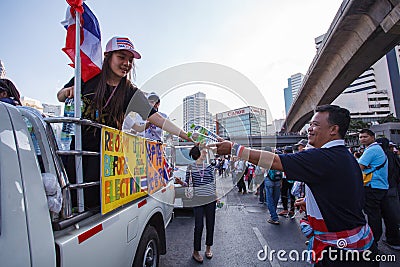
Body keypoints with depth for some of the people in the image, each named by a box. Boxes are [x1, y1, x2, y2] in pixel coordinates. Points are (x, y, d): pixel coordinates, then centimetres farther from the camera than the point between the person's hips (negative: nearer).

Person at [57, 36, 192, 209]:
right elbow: (60, 98, 13)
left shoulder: (130, 92, -3)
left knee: (91, 201, -6)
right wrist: (67, 91, -12)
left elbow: (157, 118, -11)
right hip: (77, 145, 2)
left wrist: (185, 136, -20)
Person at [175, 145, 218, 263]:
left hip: (211, 199, 3)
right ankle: (196, 251, 19)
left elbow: (213, 182, 9)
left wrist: (216, 196, 9)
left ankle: (208, 248, 32)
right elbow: (187, 182, 0)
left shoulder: (209, 166, 4)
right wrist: (181, 182, -20)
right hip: (198, 199, -3)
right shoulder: (191, 167, -2)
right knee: (199, 226, 0)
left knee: (210, 224, 11)